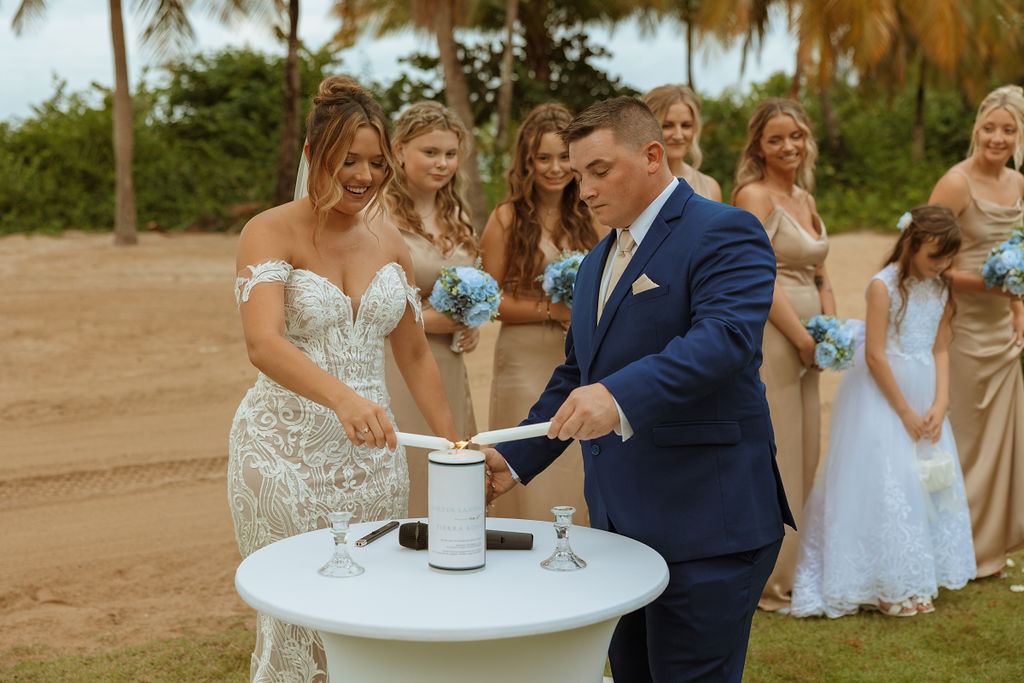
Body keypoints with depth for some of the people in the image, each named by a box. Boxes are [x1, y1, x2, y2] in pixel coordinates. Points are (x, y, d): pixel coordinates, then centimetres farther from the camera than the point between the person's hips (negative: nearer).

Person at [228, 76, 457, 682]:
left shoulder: (390, 243, 9)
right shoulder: (272, 232, -8)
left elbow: (415, 354, 16)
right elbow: (264, 344, -24)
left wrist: (454, 445, 11)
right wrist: (342, 397, -41)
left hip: (372, 451, 5)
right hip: (287, 451, -5)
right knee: (298, 622, 1)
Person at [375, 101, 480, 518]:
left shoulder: (456, 214, 13)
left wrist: (470, 324, 6)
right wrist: (424, 320, -15)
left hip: (447, 371, 7)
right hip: (394, 370, -7)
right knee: (399, 485, -3)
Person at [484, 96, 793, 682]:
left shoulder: (726, 233, -8)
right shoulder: (597, 263, 19)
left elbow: (725, 337, -26)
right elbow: (575, 376, 24)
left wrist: (619, 396, -38)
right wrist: (516, 460, 14)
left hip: (703, 526, -8)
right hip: (620, 523, 8)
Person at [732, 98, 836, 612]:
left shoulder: (805, 198, 16)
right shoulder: (754, 195, -9)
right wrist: (804, 337, -12)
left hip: (805, 340, 9)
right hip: (768, 334, -9)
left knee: (805, 454, 13)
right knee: (772, 458, -4)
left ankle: (798, 571, 25)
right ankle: (769, 583, 7)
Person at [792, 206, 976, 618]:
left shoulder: (940, 288, 6)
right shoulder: (884, 286, -15)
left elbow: (940, 350, 7)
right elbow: (875, 355, -17)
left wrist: (940, 404, -6)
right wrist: (905, 413, -13)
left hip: (924, 395, 7)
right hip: (882, 397, -7)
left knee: (928, 483, 10)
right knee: (885, 486, -4)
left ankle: (916, 579, 22)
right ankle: (886, 586, 9)